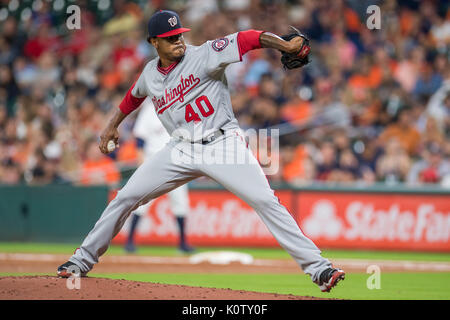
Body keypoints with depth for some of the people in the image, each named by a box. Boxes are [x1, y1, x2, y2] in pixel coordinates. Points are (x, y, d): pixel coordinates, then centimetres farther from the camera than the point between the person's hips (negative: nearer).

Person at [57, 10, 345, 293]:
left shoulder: (203, 55, -9)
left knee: (266, 201, -19)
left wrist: (285, 45, -35)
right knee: (126, 198, 2)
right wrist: (113, 125, 35)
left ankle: (317, 266, -18)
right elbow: (134, 96, 31)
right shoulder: (150, 74, 8)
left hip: (222, 143, -5)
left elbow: (246, 40, -21)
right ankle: (83, 260, 18)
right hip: (182, 150, 5)